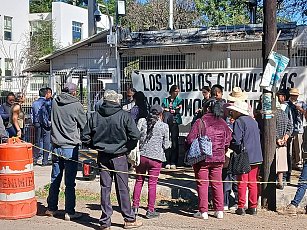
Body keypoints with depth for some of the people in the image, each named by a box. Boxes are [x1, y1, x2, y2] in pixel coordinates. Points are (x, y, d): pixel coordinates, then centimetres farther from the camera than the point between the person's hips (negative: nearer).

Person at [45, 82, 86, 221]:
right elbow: (84, 125, 0)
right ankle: (69, 212, 4)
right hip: (70, 147, -5)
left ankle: (51, 208, 23)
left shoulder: (54, 103, 2)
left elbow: (51, 121, 12)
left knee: (55, 180, 15)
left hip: (56, 146, 5)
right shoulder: (76, 105, -10)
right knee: (70, 182, 0)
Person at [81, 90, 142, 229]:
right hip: (119, 157, -2)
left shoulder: (95, 116, -2)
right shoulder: (124, 115, -11)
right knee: (122, 188, 7)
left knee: (105, 188, 9)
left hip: (102, 157, 3)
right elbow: (135, 135, -17)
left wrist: (97, 147, 13)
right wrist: (127, 148, 0)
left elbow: (85, 137, -2)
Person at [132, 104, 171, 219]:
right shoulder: (164, 126, -5)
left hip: (142, 155, 3)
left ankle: (135, 206, 20)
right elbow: (165, 145, -1)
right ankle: (150, 210, 9)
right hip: (156, 158, -3)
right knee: (152, 184, 3)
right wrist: (169, 143, 19)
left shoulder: (143, 123, 2)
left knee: (139, 181, 14)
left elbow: (137, 140, 3)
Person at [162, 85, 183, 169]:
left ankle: (173, 163, -1)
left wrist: (168, 110, -3)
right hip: (166, 122, 1)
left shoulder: (179, 100, 11)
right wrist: (173, 109, -6)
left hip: (175, 122, -1)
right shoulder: (165, 100, 15)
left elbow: (177, 111, -3)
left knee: (174, 142, -5)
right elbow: (163, 110, 2)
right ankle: (167, 162, 4)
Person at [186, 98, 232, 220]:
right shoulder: (222, 123, 4)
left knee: (202, 184, 4)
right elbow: (228, 140, 8)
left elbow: (190, 139, -11)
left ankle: (203, 211, 4)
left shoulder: (200, 122, -9)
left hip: (202, 158, -4)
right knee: (217, 183, 13)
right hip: (218, 158, 4)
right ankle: (219, 211, 16)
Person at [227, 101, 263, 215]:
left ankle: (241, 207, 4)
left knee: (242, 182, 1)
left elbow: (236, 141, -17)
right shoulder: (253, 121, 13)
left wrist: (228, 145, 1)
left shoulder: (239, 122, -11)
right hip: (256, 156, 7)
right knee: (253, 182, 11)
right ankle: (253, 207, 14)